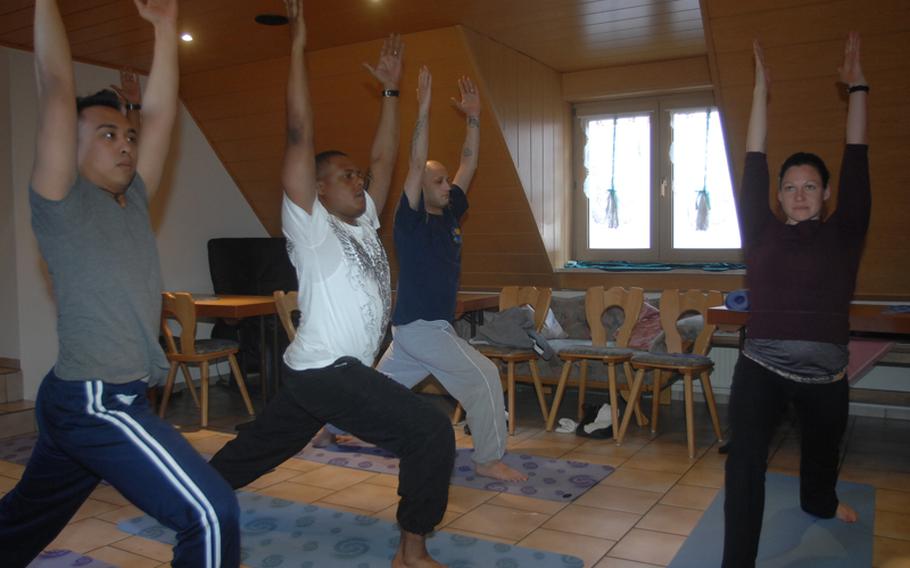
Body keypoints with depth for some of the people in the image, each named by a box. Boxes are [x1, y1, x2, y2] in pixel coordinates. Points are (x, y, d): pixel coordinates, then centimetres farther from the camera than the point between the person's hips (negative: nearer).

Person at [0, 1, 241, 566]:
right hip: (98, 403, -8)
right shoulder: (63, 203, -7)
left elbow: (161, 112, 11)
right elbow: (58, 88, -14)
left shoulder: (133, 202, 11)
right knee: (212, 513, -15)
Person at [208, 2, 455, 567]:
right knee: (431, 429, -16)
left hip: (338, 371, 9)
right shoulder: (311, 226, -10)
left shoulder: (363, 224, 12)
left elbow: (385, 157, 16)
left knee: (260, 447, 22)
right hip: (324, 371, -9)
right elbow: (301, 136, -16)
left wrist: (391, 88, 17)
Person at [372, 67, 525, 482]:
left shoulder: (448, 214, 9)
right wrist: (424, 109, -25)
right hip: (419, 325, -9)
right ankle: (489, 460, -6)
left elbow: (468, 165, 10)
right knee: (484, 377, -13)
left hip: (418, 327, 9)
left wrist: (473, 117, 4)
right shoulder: (411, 219, -11)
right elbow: (416, 164, -22)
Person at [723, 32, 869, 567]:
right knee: (746, 457, -19)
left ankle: (819, 501, 59)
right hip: (761, 369, -1)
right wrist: (762, 91, 0)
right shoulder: (763, 234, 0)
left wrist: (857, 87, 2)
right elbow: (754, 167, -1)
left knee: (822, 451, 26)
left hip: (826, 375, 2)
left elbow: (857, 163, -1)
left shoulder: (843, 234, 0)